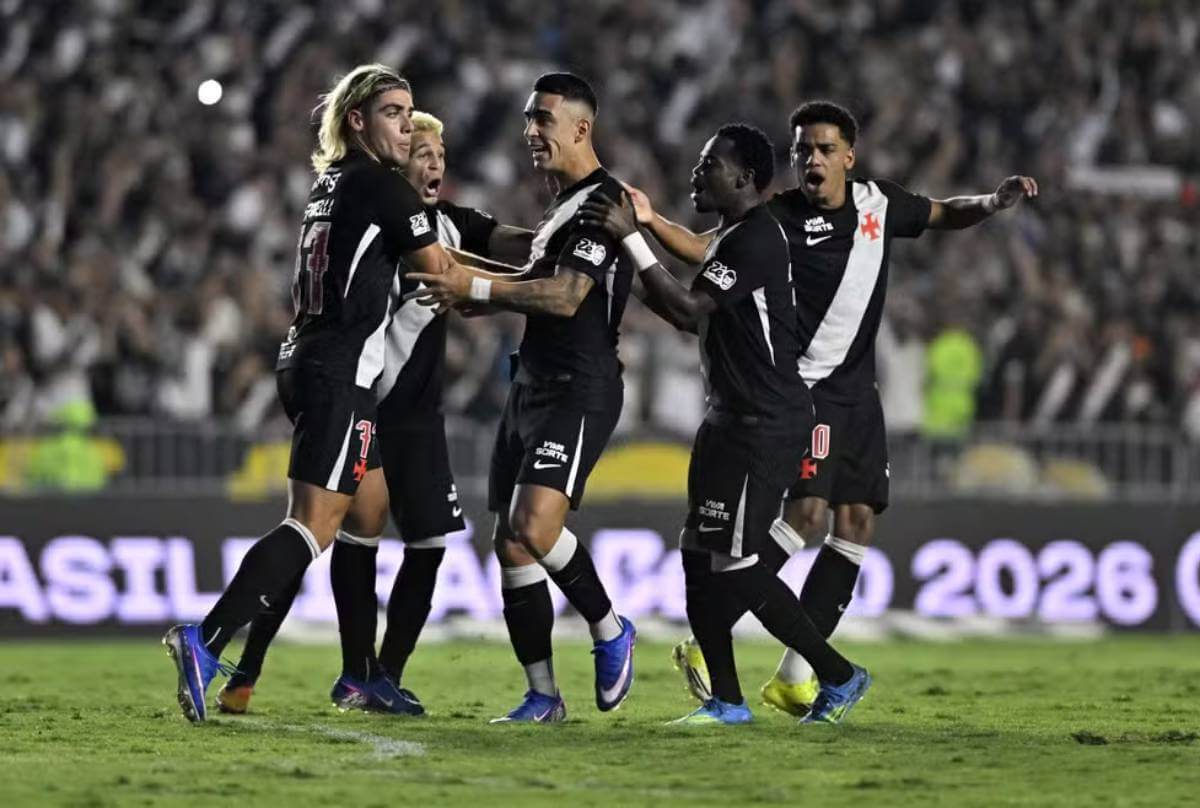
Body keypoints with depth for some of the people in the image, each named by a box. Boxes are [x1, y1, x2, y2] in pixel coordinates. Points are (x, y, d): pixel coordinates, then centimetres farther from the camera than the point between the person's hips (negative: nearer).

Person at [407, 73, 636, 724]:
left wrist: (478, 287, -20)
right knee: (511, 543, 4)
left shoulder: (601, 201, -12)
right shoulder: (562, 205, 20)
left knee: (534, 527, -23)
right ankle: (542, 695, 8)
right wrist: (466, 294, 20)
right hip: (533, 388, 10)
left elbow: (567, 297, -22)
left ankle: (610, 632, -1)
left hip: (579, 392, -10)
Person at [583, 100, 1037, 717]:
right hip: (804, 385, -6)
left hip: (858, 392, 6)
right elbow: (704, 249, -21)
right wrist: (650, 222, -38)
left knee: (856, 523, 0)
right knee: (807, 509, -22)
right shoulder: (776, 218, -10)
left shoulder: (878, 203, 6)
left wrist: (994, 202, 7)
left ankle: (793, 678, 5)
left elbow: (943, 215, 24)